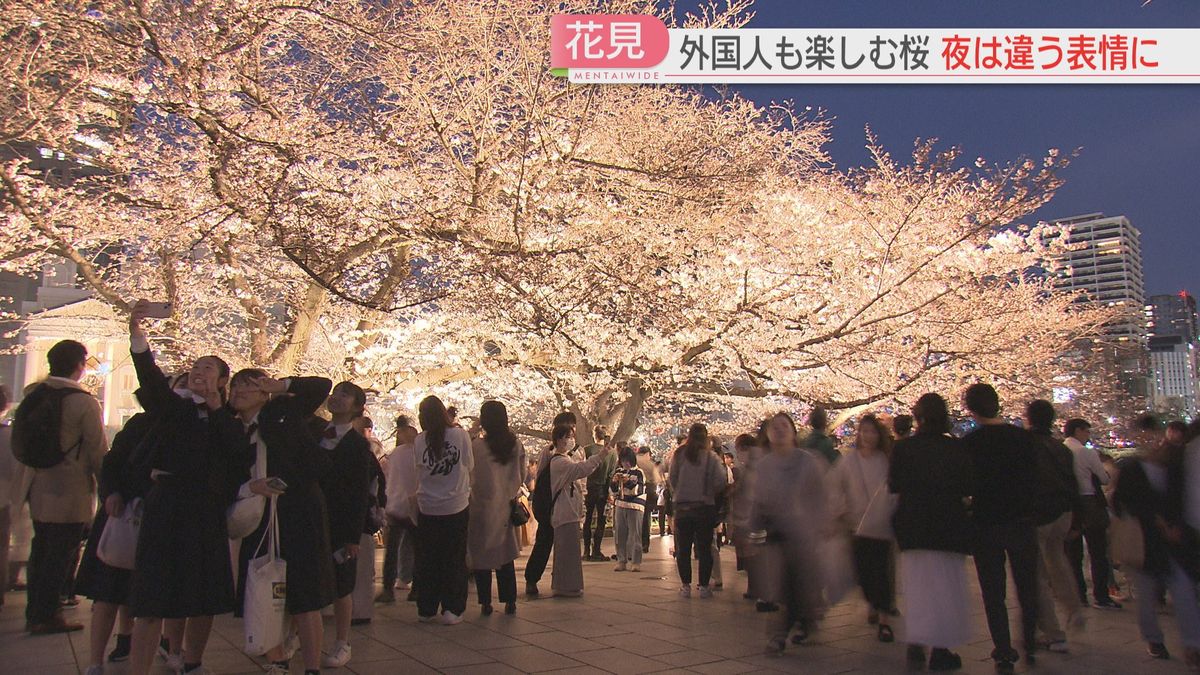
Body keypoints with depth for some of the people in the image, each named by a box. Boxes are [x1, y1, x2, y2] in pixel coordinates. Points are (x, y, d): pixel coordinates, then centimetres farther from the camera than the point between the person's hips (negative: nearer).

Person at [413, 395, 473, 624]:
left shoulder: (419, 441, -7)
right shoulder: (460, 435, -9)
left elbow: (418, 470, 3)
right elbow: (470, 466, 0)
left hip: (427, 509, 1)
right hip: (456, 506, -1)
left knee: (427, 561, 13)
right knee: (455, 560, 9)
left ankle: (426, 609, 20)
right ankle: (452, 609, 9)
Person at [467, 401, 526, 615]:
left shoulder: (477, 446, -15)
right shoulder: (516, 444, -3)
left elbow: (472, 478, -10)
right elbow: (522, 475, 6)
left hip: (483, 506, -3)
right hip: (507, 506, 4)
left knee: (482, 554, 7)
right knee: (506, 554, 12)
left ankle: (486, 602, 10)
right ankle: (510, 601, 12)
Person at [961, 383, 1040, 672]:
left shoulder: (968, 443, -12)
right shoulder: (1024, 438, -5)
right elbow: (1035, 481, 3)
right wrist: (1029, 513, 15)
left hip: (986, 526, -2)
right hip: (1023, 523, 2)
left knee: (993, 593, 7)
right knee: (1027, 588, 18)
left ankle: (1004, 653, 8)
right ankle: (1030, 646, 26)